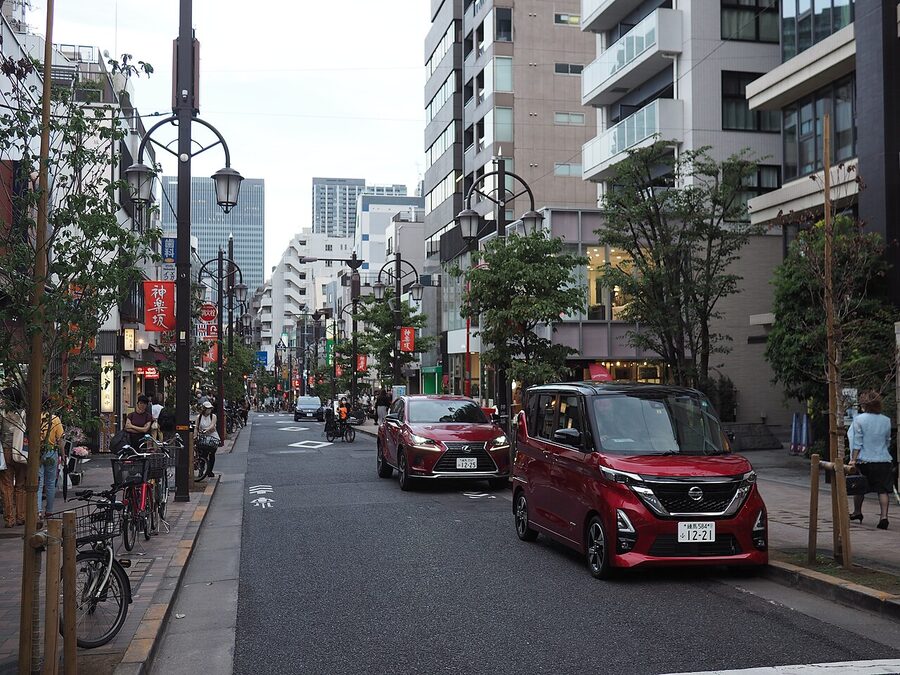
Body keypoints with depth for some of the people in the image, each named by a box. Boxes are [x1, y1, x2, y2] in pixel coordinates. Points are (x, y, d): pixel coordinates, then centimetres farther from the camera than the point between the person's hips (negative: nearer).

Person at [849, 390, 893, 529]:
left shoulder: (859, 419, -7)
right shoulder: (886, 420, 4)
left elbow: (857, 442, -9)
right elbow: (887, 442, 14)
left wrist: (853, 459, -7)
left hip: (864, 460, -2)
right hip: (883, 459, 2)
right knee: (883, 489, 1)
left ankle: (857, 512, 29)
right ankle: (884, 516, -10)